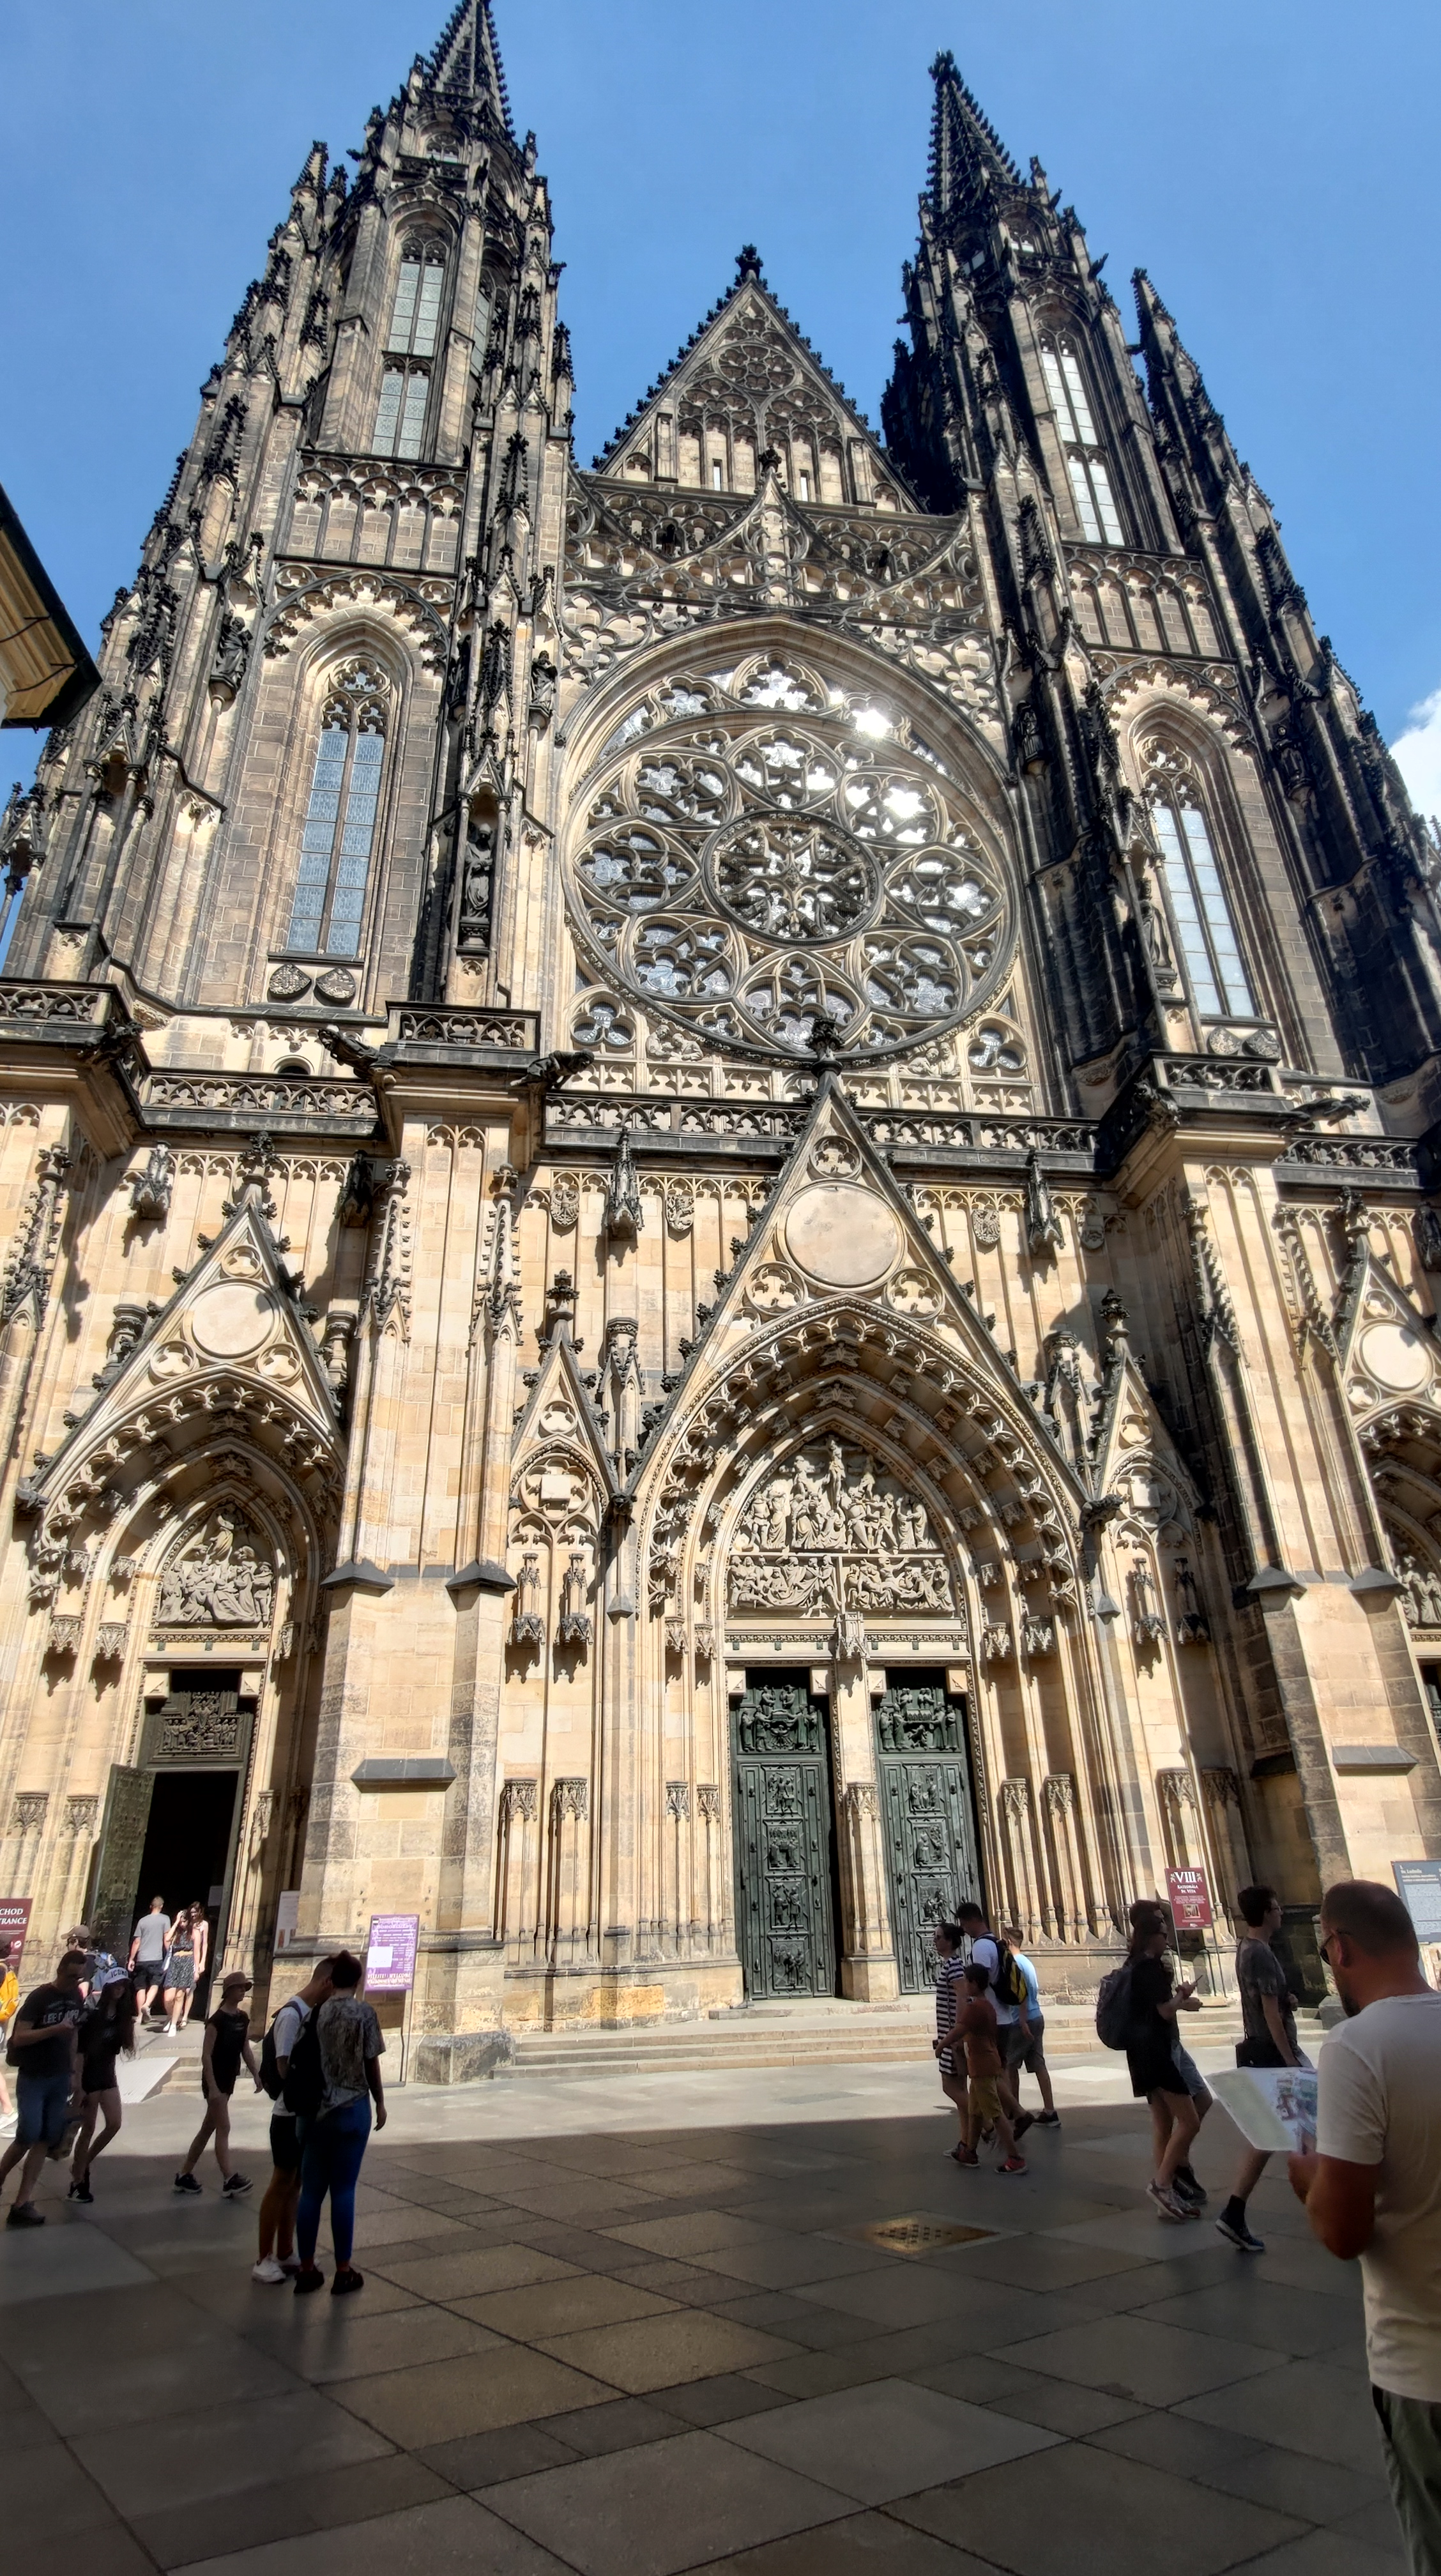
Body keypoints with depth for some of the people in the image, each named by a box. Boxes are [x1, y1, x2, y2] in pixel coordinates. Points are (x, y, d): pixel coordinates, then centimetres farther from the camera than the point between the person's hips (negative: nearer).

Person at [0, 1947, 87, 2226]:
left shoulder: (78, 1998, 3)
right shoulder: (39, 1997, -15)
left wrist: (74, 2074, 10)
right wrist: (55, 2028, -29)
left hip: (60, 2079, 5)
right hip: (33, 2079, -5)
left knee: (45, 2141, 2)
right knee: (28, 2136, -7)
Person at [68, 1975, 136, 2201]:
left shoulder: (121, 2011, -1)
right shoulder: (91, 2011, -20)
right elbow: (78, 2049, -18)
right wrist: (78, 2086, -18)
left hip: (108, 2073, 6)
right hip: (88, 2074, -6)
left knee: (114, 2124, 3)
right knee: (88, 2129, 1)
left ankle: (82, 2165, 24)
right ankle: (77, 2181, 16)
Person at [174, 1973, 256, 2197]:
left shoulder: (243, 2019, 6)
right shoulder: (217, 2020, -17)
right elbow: (206, 2056, -18)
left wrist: (256, 2075, 6)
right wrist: (212, 2087, -22)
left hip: (229, 2080, 8)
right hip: (215, 2081, -8)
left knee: (208, 2128, 14)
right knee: (223, 2129, -9)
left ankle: (184, 2175, 25)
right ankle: (229, 2180, -8)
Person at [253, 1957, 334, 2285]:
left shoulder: (311, 2012, 8)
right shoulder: (291, 2014, -20)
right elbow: (285, 2067, -22)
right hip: (290, 2113, -8)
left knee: (295, 2183, 15)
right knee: (281, 2183, 2)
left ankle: (285, 2253, 24)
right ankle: (263, 2259, 13)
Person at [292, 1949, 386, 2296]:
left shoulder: (318, 2012, -1)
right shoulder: (364, 2012, -9)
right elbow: (371, 2063, -6)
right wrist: (380, 2102, 7)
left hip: (315, 2109, 3)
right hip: (352, 2108, -3)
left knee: (311, 2189, 12)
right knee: (343, 2189, 5)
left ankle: (307, 2268, 19)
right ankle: (343, 2272, 13)